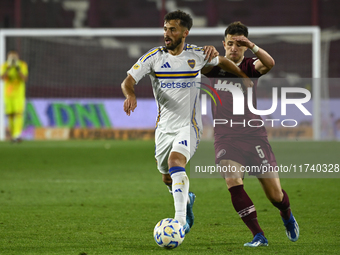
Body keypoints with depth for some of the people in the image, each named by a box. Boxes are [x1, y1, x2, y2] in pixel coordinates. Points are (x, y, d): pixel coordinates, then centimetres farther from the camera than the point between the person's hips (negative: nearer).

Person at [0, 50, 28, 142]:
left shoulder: (23, 65, -4)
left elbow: (24, 79, -16)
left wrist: (18, 69, -28)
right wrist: (8, 68, -31)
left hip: (19, 93, -2)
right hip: (8, 93, 2)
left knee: (19, 113, -15)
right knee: (10, 114, 4)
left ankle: (17, 135, -23)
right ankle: (12, 134, 16)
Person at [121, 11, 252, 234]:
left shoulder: (197, 55, -3)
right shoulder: (154, 57, -3)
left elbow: (222, 62, 18)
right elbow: (128, 80, -9)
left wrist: (244, 77, 18)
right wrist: (131, 95, -30)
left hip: (189, 126, -3)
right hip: (164, 127, 3)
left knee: (175, 162, -29)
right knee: (167, 177, 13)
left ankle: (181, 219, -35)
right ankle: (187, 198, 48)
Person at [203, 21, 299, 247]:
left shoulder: (250, 66, 0)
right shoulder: (217, 66, 2)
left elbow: (269, 63, -22)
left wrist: (252, 46, -39)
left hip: (253, 134, 0)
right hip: (225, 137, 0)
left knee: (275, 194, 1)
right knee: (232, 181, -26)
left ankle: (288, 218, 37)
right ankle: (259, 236, -21)